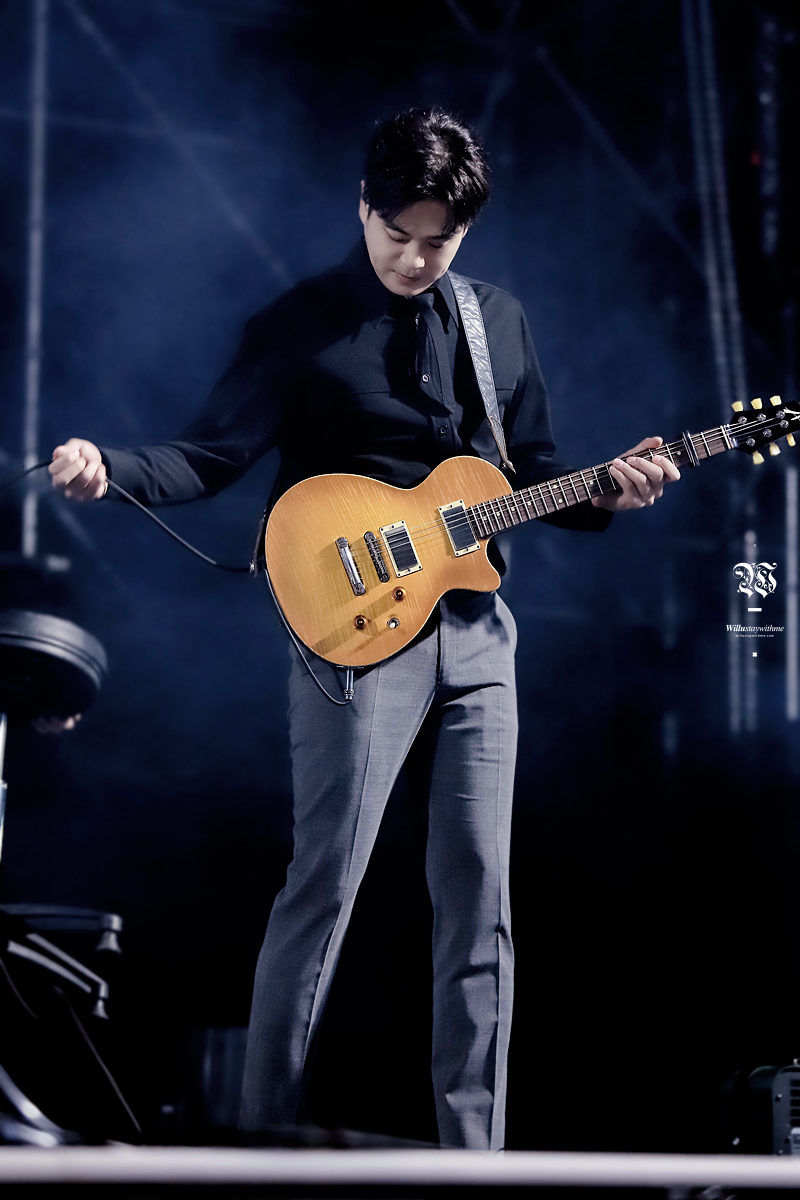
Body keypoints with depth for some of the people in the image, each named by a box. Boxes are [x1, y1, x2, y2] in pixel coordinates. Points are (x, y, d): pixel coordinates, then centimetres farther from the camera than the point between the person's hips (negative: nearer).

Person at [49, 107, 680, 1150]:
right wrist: (109, 470, -23)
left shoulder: (498, 322, 14)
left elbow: (531, 472, 20)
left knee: (480, 898, 4)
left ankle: (475, 1150, 9)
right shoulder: (302, 325, -1)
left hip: (476, 633, 5)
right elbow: (212, 456, -5)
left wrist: (605, 495, 1)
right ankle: (264, 1134, 1)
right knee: (325, 885, -8)